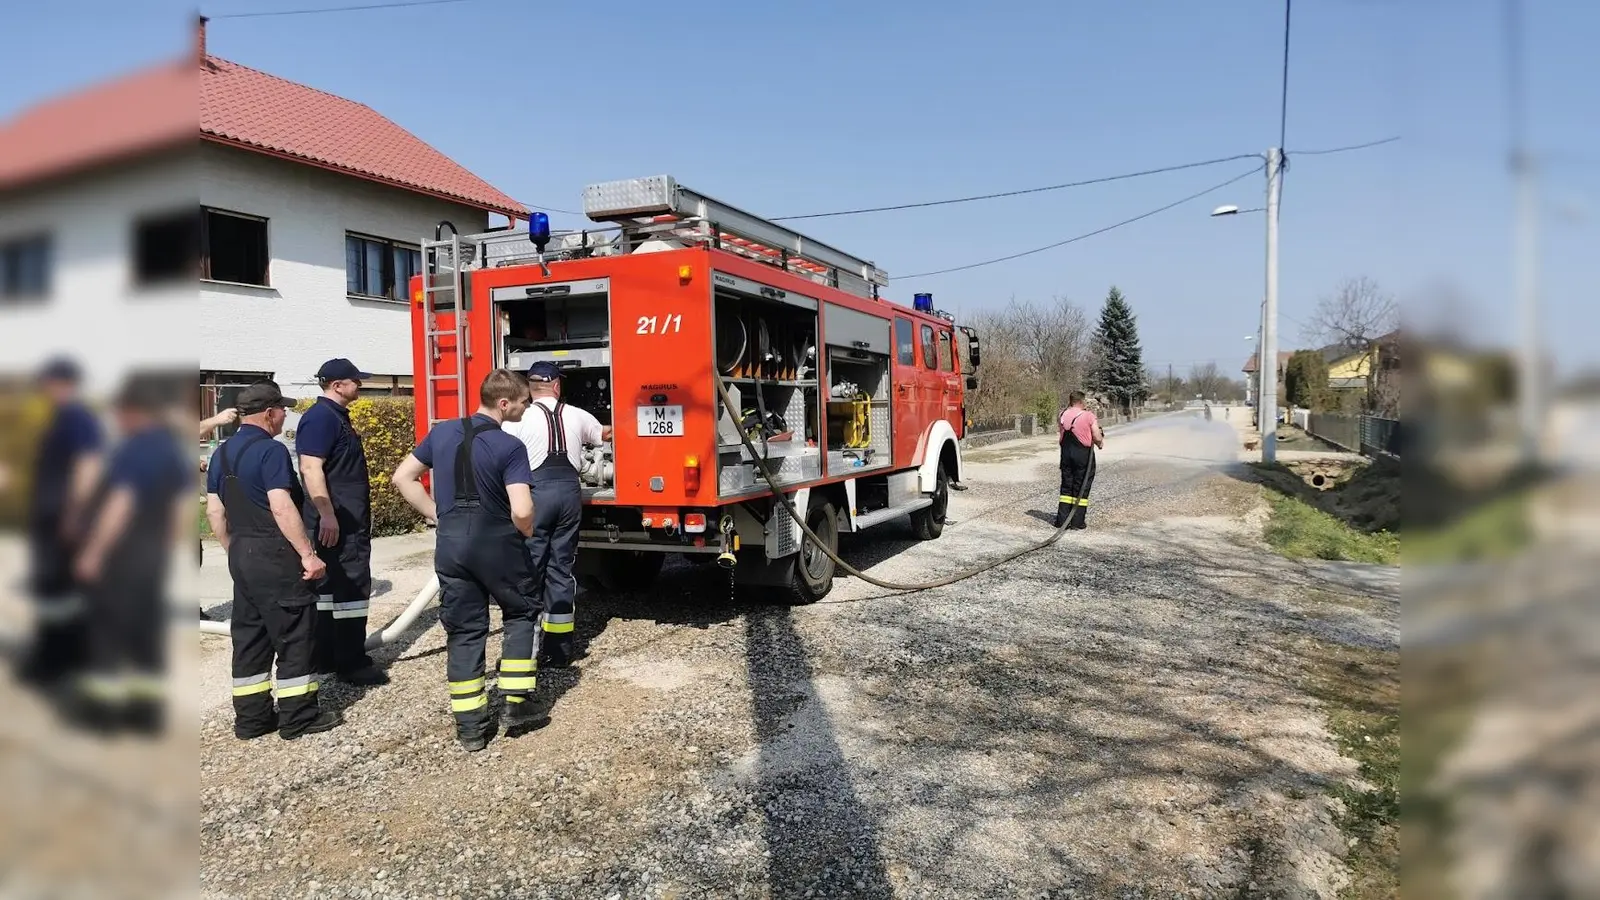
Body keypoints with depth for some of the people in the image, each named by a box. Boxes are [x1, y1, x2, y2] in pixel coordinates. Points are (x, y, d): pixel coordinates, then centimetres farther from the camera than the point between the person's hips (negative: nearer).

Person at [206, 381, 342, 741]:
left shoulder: (221, 454, 11)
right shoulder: (271, 450, -15)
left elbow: (214, 511, 14)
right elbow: (282, 508, -23)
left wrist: (233, 551, 22)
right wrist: (308, 554, -20)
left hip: (241, 553, 9)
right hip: (274, 554, -9)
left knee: (249, 636, 13)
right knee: (295, 635, 1)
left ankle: (251, 717, 20)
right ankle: (299, 717, 7)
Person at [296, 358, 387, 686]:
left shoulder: (336, 415, 17)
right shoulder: (321, 417, -15)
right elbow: (310, 468, -24)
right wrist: (327, 514, -28)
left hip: (347, 521, 11)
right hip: (338, 522, -11)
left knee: (331, 587, 13)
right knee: (351, 588, -6)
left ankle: (326, 660, 21)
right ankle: (352, 663, 0)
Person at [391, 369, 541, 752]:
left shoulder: (442, 432, 4)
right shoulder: (510, 447, -13)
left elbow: (402, 478, 10)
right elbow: (522, 511, -21)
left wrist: (438, 515, 11)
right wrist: (525, 532, 1)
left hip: (451, 545, 4)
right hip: (497, 544, -4)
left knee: (464, 631, 10)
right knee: (520, 614, 18)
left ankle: (470, 724, 12)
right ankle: (516, 702, 14)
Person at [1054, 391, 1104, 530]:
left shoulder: (1062, 415, 3)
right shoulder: (1089, 416, -12)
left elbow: (1059, 435, 7)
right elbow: (1098, 438, -11)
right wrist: (1100, 443, 10)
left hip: (1066, 453, 5)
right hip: (1083, 453, -4)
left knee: (1066, 486, 13)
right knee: (1081, 488, 4)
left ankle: (1062, 519, 11)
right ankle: (1077, 521, 4)